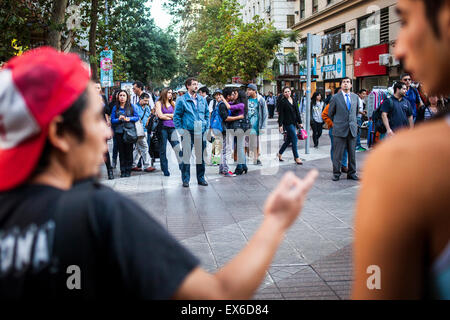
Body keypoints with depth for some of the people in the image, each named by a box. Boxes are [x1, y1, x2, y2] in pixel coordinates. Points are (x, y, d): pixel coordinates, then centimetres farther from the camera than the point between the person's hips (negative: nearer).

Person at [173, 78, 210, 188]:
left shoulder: (202, 100, 13)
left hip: (201, 132, 4)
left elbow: (207, 114, 19)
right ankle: (185, 180, 5)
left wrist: (206, 128, 9)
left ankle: (201, 178, 19)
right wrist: (180, 130, -8)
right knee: (186, 156, -3)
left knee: (201, 156, 9)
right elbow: (176, 116, -1)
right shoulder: (182, 100, -1)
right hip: (187, 132, -4)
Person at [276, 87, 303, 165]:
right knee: (294, 139, -9)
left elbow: (297, 112, 14)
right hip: (287, 123, -7)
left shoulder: (294, 100, 11)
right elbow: (281, 114, -9)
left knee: (289, 139, 12)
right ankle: (296, 158, -2)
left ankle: (279, 154, 26)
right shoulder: (282, 101, -7)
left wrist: (300, 122, 12)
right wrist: (280, 125, -13)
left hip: (294, 122, 7)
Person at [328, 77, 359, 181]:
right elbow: (330, 113, 7)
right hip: (339, 130, -4)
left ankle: (351, 173, 18)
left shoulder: (355, 97, 10)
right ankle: (336, 173, 9)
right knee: (338, 153, -1)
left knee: (352, 153, 8)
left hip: (352, 129, 4)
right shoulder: (335, 98, -1)